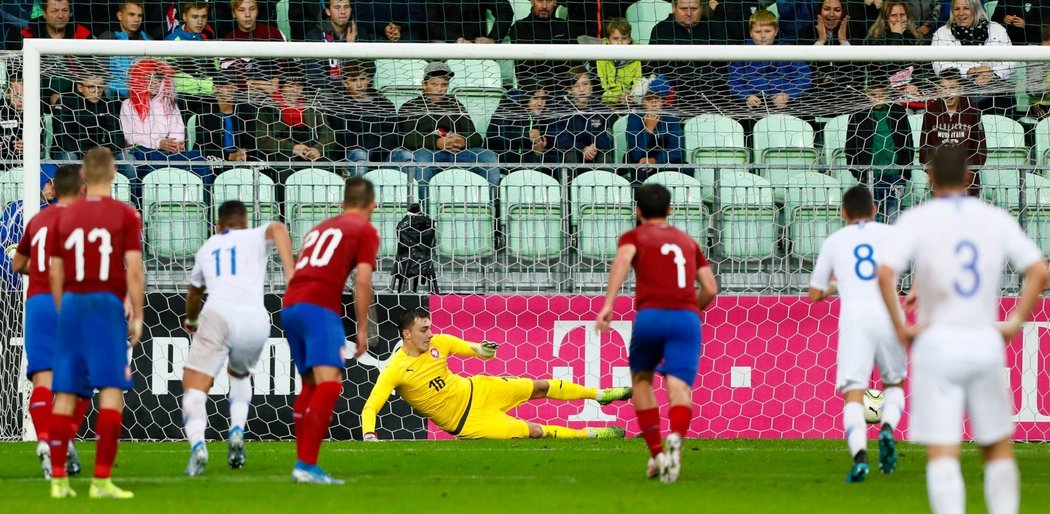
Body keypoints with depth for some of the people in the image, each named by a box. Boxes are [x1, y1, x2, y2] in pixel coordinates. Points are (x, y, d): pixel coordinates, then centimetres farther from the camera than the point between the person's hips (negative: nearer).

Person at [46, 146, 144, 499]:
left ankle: (58, 479, 8)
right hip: (107, 304, -4)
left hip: (71, 303, 4)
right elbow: (133, 269, -6)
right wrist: (137, 316, -1)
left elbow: (56, 273, 11)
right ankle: (101, 480, -13)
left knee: (66, 392, 8)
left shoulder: (65, 217, 10)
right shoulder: (125, 216, -1)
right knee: (112, 389, -5)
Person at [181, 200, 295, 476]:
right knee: (239, 374, 31)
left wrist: (191, 320, 70)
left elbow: (194, 292, 50)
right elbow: (278, 229, -2)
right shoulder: (255, 238, 24)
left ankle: (197, 443, -32)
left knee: (194, 388, -4)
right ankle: (237, 431, 10)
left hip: (218, 315, -1)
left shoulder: (207, 248, 31)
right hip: (255, 319, 1)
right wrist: (290, 272, -14)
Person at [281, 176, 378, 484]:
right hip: (320, 307, -8)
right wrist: (362, 328, 1)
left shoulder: (319, 229, 29)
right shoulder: (366, 231, 9)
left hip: (290, 305, 8)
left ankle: (303, 462, 18)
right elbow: (362, 280, -2)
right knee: (329, 382, -16)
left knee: (311, 385, 19)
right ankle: (307, 465, -30)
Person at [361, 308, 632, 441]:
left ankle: (599, 394, 30)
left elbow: (468, 348, 5)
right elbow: (370, 407, -28)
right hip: (465, 422, -5)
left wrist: (481, 350, -20)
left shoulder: (438, 343, -9)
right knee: (533, 431, -8)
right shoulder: (395, 370, -25)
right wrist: (369, 435, -47)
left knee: (539, 387, 9)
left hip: (475, 390, 5)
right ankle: (590, 434, 11)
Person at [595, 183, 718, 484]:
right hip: (687, 316, 1)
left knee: (641, 378, 24)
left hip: (651, 314, -1)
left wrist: (608, 304, -19)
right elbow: (710, 289, 20)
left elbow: (623, 259, -8)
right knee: (680, 388, -10)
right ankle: (675, 438, -42)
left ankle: (656, 452, 17)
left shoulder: (634, 237, 16)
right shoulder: (688, 242, 26)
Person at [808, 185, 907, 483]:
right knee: (894, 384, 22)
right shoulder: (890, 234, 15)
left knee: (853, 394, -6)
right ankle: (887, 428, -9)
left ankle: (859, 455, -30)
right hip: (888, 317, 1)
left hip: (854, 321, -1)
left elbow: (814, 294, 25)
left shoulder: (834, 241, 17)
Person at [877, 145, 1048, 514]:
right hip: (985, 342, 2)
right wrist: (1016, 322, 2)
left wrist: (900, 328, -8)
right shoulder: (996, 219, 6)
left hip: (936, 344, -2)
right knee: (998, 449, 15)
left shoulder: (917, 220, -2)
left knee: (942, 454, -5)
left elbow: (885, 273, -16)